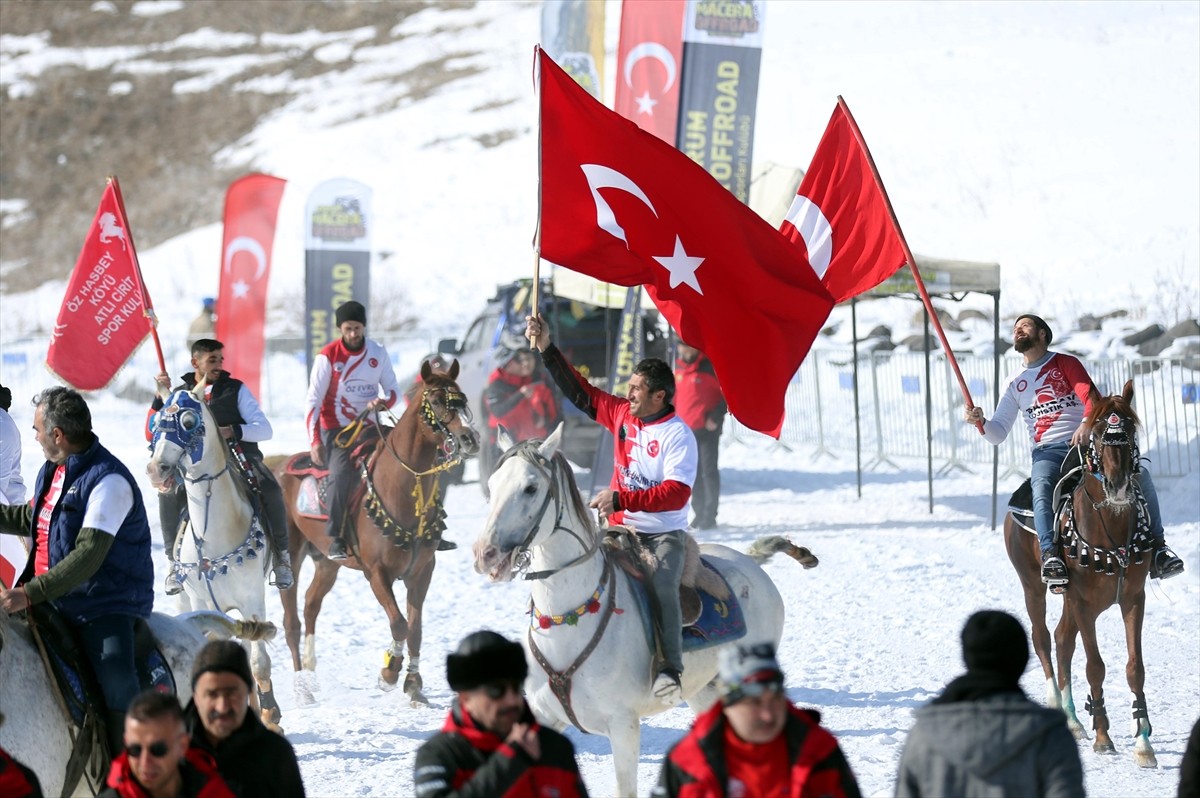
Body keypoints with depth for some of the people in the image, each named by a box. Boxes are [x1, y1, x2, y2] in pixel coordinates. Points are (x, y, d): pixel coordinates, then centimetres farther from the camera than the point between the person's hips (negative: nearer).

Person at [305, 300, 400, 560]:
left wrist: (384, 402, -17)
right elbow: (314, 400, -9)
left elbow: (393, 389, 8)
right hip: (337, 428, -5)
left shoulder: (378, 353, 2)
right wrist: (315, 440, -17)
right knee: (341, 472, -26)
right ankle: (335, 539, -22)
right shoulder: (328, 356, -9)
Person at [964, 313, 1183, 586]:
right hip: (1047, 451, 1)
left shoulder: (1065, 363, 10)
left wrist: (1087, 423, -30)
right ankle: (1050, 554, -49)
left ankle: (1157, 546, -15)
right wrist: (981, 422, -11)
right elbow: (998, 433, 13)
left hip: (1085, 440, -1)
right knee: (1042, 485, -37)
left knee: (1139, 474, -23)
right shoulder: (1014, 384, 19)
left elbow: (1090, 395, -8)